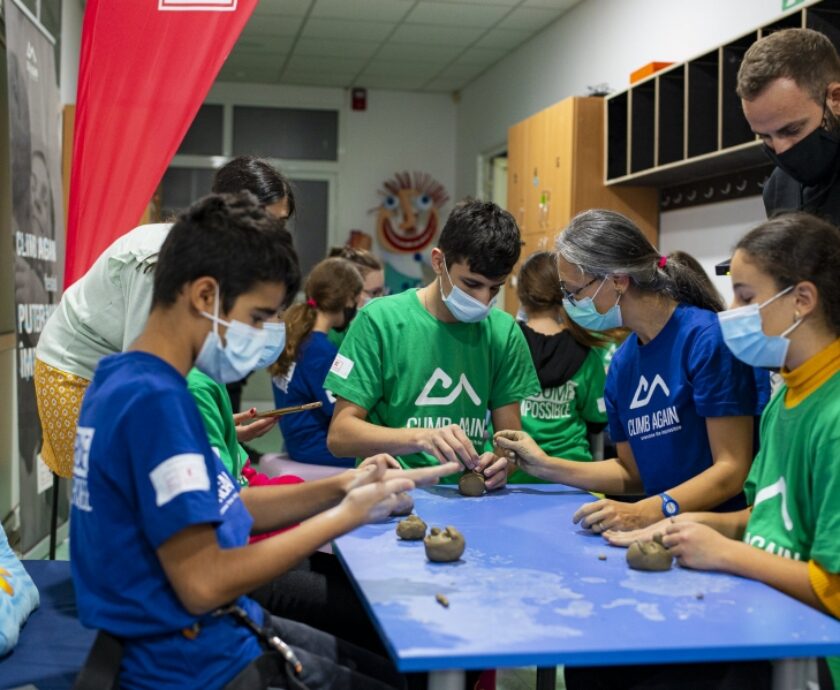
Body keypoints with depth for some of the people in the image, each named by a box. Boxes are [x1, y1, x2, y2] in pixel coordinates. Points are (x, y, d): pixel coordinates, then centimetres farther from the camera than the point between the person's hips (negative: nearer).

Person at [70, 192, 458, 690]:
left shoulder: (128, 381, 6)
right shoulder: (154, 399, -25)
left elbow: (222, 509, 11)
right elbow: (204, 583, -27)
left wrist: (340, 487, -1)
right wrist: (346, 516, -18)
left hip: (203, 636, 9)